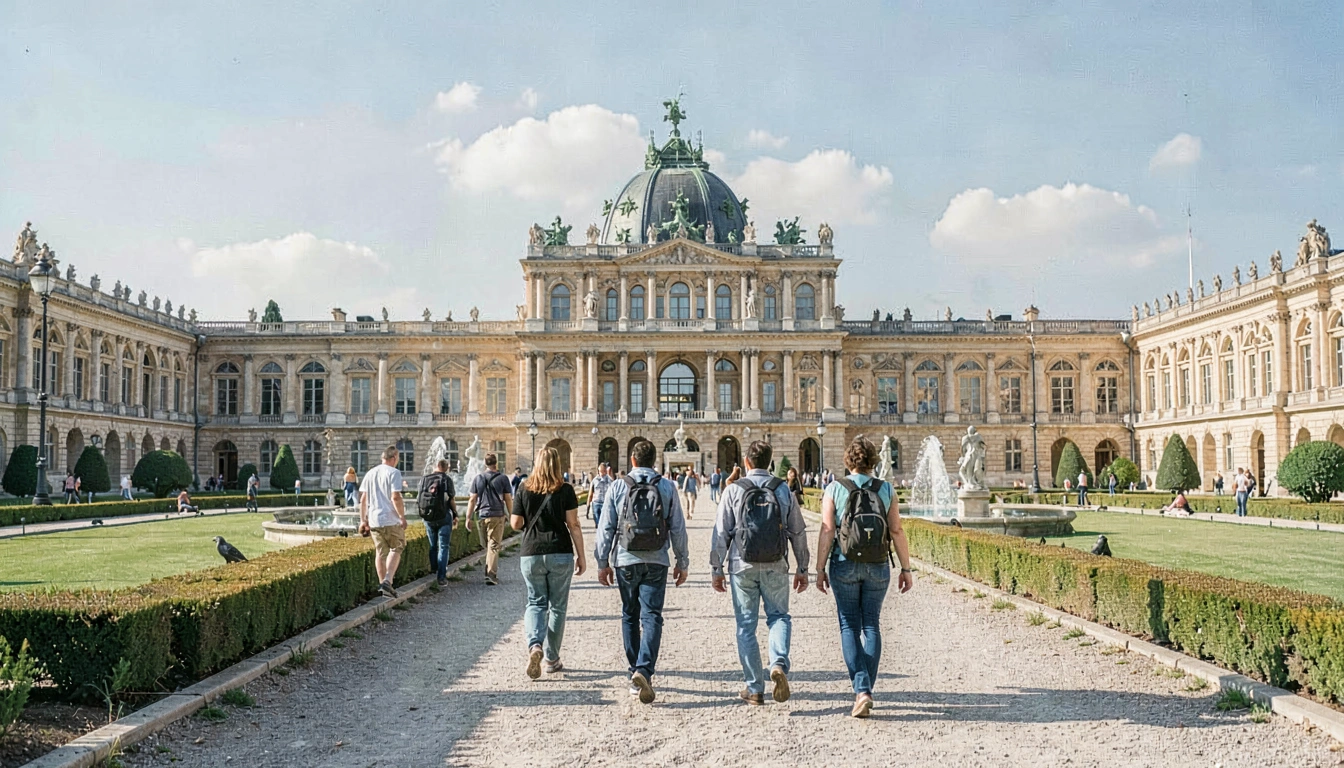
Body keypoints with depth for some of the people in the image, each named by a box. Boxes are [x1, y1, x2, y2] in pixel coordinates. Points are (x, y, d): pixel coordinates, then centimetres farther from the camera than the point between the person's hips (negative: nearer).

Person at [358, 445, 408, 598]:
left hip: (374, 520, 5)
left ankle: (382, 583, 17)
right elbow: (395, 497, -16)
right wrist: (403, 517, -8)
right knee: (395, 549, 8)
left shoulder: (370, 473, 11)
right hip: (391, 520, -5)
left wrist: (363, 520, 17)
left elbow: (363, 499, 12)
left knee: (380, 552, 13)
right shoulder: (394, 473, -8)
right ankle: (387, 581, -6)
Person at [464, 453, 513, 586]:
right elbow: (508, 499, -1)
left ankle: (490, 570, 23)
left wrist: (468, 517, 6)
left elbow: (472, 500, 3)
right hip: (497, 515, -3)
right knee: (494, 546, -3)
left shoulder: (478, 478, 4)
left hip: (481, 516, 3)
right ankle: (491, 573, -13)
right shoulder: (503, 478, -2)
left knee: (486, 546, 15)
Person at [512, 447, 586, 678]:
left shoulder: (524, 490, 0)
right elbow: (573, 525, -6)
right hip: (560, 554, -1)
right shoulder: (565, 490, -5)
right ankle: (552, 659, 16)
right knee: (557, 607, 11)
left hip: (530, 554, 1)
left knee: (535, 603, 13)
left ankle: (534, 645, -13)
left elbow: (515, 524, 3)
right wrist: (581, 556, 0)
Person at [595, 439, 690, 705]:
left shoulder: (618, 487, 0)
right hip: (656, 562, -1)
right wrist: (682, 562, 12)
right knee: (652, 616, -2)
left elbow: (606, 528, 1)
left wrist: (603, 563, 10)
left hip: (626, 561, 1)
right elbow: (678, 528, 3)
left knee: (630, 616, 14)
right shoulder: (668, 487, 1)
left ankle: (635, 674, 18)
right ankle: (644, 670, -21)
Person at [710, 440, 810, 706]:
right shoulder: (783, 490, 2)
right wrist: (802, 568, 14)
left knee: (746, 626, 8)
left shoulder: (734, 490, -3)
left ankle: (754, 689, 10)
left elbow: (721, 533, -3)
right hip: (776, 567, 1)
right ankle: (779, 664, -12)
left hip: (742, 567, -1)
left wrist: (716, 569, 4)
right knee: (779, 617, 15)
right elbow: (798, 532, 5)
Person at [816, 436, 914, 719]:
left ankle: (861, 689, -10)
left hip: (845, 567, -2)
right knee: (871, 626, 13)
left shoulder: (834, 489, -3)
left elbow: (827, 531, -8)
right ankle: (866, 690, 17)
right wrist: (906, 569, 6)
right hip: (878, 568, 2)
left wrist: (820, 569, -2)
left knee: (849, 627, 5)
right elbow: (897, 531, -1)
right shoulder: (886, 490, 1)